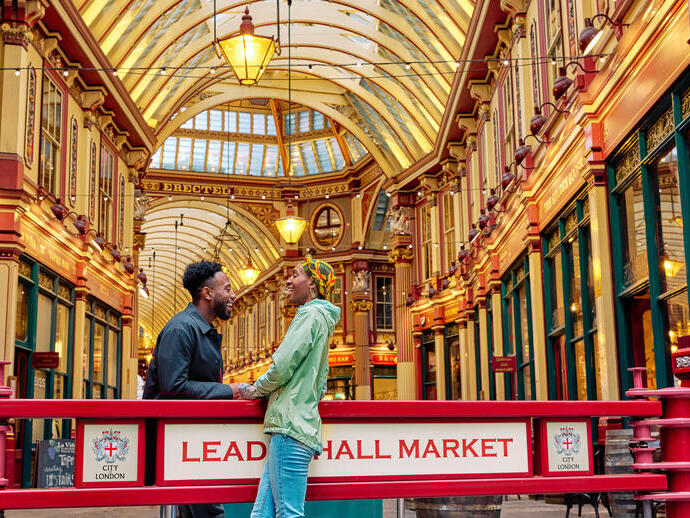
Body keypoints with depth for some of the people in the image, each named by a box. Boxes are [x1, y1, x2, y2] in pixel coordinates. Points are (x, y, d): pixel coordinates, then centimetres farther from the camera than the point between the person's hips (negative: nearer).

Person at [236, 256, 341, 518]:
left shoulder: (311, 314, -5)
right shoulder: (322, 319, 25)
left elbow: (282, 367, -14)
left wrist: (252, 390, 4)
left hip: (291, 427, -10)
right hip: (303, 425, 10)